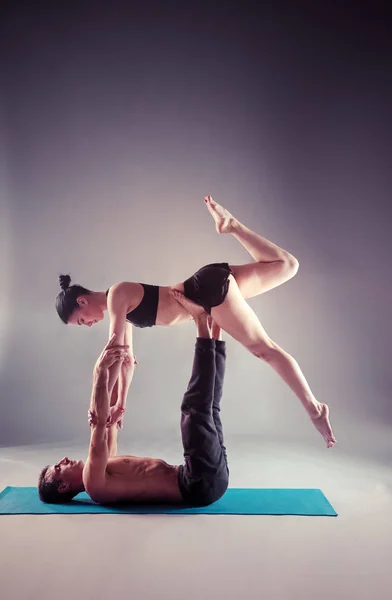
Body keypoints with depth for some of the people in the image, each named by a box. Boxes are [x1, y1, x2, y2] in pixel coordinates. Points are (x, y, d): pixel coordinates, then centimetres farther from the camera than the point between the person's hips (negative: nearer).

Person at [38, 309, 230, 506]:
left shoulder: (102, 466, 20)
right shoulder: (93, 482, -9)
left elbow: (109, 417, 25)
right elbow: (99, 422, -22)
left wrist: (119, 370, 19)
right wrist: (100, 372, -26)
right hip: (201, 483, -8)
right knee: (194, 409, -22)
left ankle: (213, 337, 3)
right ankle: (204, 335, -12)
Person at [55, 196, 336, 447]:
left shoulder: (117, 295, -12)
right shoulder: (120, 306, 14)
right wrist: (120, 405, 16)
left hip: (210, 289, -9)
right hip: (208, 290, 9)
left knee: (265, 348, -5)